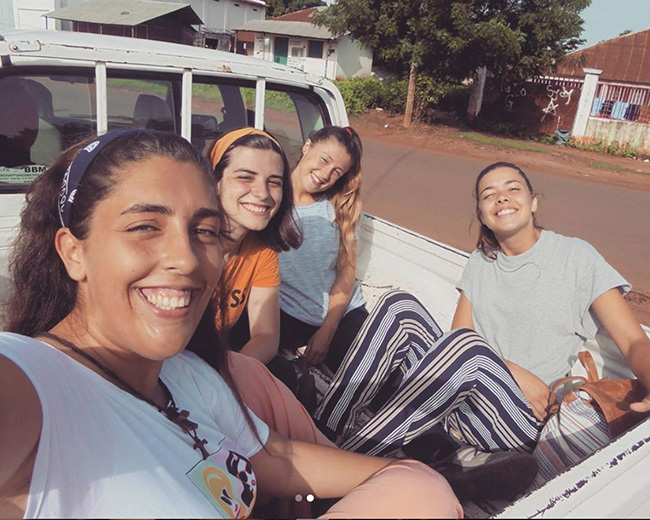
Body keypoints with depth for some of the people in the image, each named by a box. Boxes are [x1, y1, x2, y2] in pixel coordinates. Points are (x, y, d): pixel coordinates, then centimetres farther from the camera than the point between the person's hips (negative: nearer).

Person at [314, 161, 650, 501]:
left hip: (522, 418, -4)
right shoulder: (480, 262, 13)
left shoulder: (575, 256, 0)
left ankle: (345, 461, -30)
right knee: (400, 307, -16)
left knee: (465, 346, -35)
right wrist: (512, 371, -14)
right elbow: (456, 335, 4)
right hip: (458, 400, 4)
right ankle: (324, 431, -22)